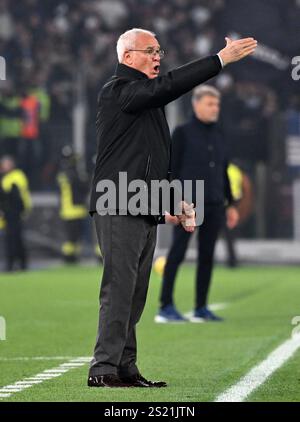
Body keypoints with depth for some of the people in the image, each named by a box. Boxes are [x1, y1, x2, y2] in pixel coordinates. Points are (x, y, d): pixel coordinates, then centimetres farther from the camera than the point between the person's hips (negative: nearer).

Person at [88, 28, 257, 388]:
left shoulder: (148, 99, 22)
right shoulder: (117, 90, -8)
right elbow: (168, 86, -23)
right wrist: (220, 60, -23)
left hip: (145, 210, 9)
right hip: (119, 208, -9)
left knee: (135, 294, 8)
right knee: (118, 288, -12)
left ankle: (125, 368, 11)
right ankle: (103, 368, -12)